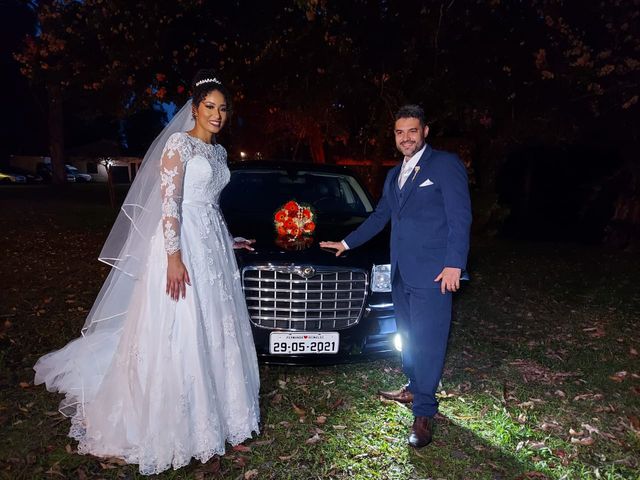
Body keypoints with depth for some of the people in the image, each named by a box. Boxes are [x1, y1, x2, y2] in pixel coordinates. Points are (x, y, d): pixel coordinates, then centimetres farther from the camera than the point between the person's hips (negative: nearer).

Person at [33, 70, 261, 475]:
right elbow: (168, 202, -15)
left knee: (213, 331, 10)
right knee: (177, 334, -2)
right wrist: (174, 256, -23)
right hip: (182, 243, -8)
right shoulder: (179, 143, -7)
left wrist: (228, 241, 25)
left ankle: (207, 412, 25)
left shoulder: (219, 151, 16)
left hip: (212, 246, 8)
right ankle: (171, 423, 13)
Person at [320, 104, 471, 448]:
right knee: (409, 338, 16)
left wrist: (454, 264, -18)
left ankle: (424, 413, 8)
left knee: (427, 342, -4)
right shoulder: (393, 175, 19)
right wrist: (347, 243, 31)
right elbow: (378, 217, 27)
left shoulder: (446, 164, -3)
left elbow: (460, 217, -10)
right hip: (400, 272, 7)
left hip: (432, 273, -7)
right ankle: (414, 388, 35)